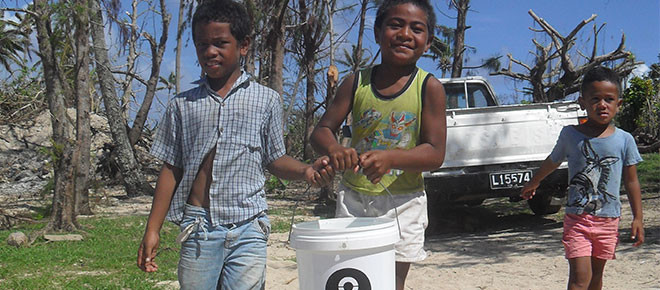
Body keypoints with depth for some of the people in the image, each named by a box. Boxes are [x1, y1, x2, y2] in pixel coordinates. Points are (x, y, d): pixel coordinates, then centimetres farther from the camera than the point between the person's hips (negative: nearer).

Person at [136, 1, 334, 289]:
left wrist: (306, 170, -11)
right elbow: (171, 169, 11)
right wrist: (152, 230, 9)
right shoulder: (182, 105, 9)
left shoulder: (266, 100, 6)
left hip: (247, 230, -1)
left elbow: (274, 160, 10)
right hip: (198, 227, 1)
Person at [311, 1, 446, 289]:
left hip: (402, 202, -2)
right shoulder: (356, 82, -1)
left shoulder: (429, 87, -8)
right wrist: (334, 149, -25)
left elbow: (435, 153, -12)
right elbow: (321, 130, -1)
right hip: (353, 197, 2)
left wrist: (390, 158, -31)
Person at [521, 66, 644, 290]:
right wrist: (533, 183, 31)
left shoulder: (624, 140, -1)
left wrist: (637, 218, 5)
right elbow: (552, 162, 16)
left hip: (608, 220, 2)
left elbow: (631, 182, 6)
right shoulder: (570, 134, -3)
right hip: (577, 218, -2)